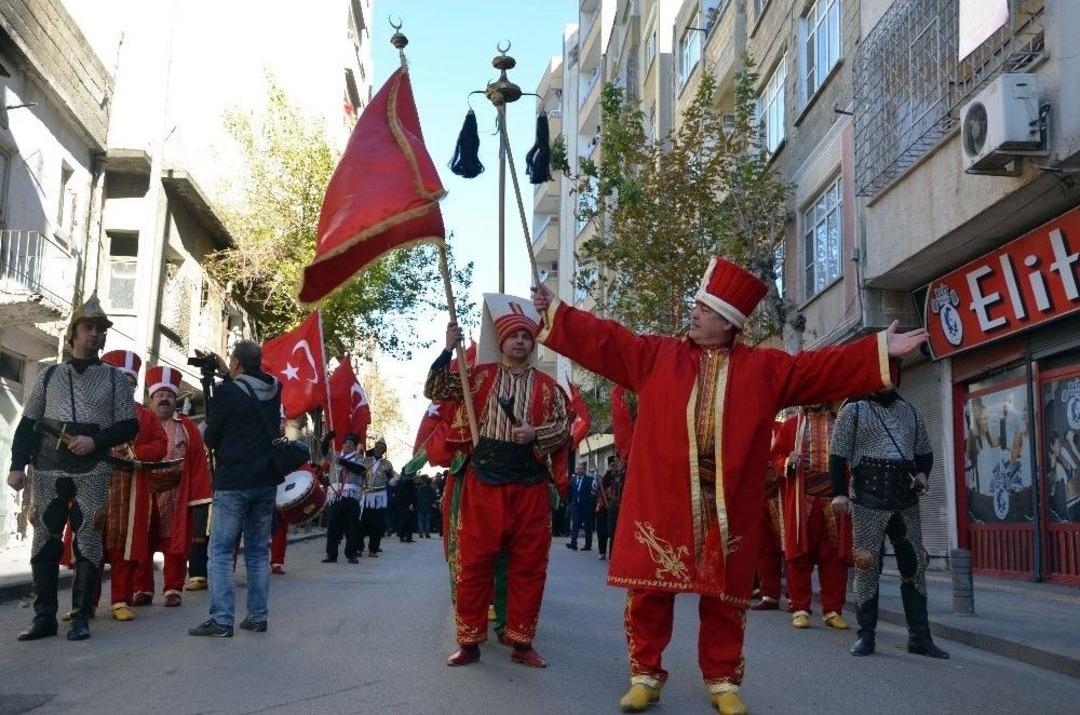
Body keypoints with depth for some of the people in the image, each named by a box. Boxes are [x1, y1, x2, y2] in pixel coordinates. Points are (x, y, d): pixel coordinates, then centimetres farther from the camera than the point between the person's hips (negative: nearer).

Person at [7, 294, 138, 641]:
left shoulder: (114, 378, 8)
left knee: (88, 543, -2)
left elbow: (129, 427, 4)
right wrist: (17, 465, 1)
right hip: (48, 469, 2)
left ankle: (81, 618, 7)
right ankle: (44, 617, 13)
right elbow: (28, 424, 11)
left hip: (92, 471, -2)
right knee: (44, 542, 4)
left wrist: (96, 440, -11)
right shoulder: (50, 375, 12)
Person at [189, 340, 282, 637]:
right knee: (259, 551, 12)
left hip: (233, 482, -6)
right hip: (266, 481, 6)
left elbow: (211, 438, -3)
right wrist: (225, 374, 22)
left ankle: (221, 620, -5)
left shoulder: (226, 392, -12)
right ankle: (257, 616, 14)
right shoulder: (274, 390, 4)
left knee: (221, 551, 0)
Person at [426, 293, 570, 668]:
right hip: (484, 480, -1)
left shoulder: (547, 387, 8)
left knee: (529, 565, 4)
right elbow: (435, 391, 3)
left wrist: (536, 434, -11)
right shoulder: (481, 375, 7)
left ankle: (521, 641, 16)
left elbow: (564, 428, 8)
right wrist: (447, 351, -9)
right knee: (474, 562, 1)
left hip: (530, 485, 1)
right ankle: (469, 641, 12)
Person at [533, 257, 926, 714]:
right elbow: (604, 340, 9)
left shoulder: (764, 368, 7)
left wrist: (879, 351, -3)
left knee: (724, 598, 7)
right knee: (649, 591, 3)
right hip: (662, 501, 0)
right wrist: (556, 312, 5)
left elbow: (822, 368, 4)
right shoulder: (655, 355, 9)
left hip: (727, 505, 0)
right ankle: (645, 677, 17)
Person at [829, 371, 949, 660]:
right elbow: (838, 454, -1)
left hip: (906, 500, 5)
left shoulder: (910, 412, 18)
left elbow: (924, 451, 25)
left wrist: (923, 473, 3)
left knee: (915, 565, 5)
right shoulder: (853, 410, 3)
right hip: (868, 500, -4)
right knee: (867, 566, -3)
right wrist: (839, 492, -11)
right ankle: (866, 634, 5)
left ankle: (919, 636, 13)